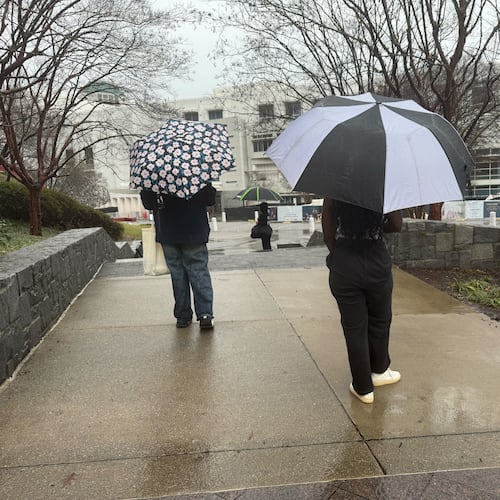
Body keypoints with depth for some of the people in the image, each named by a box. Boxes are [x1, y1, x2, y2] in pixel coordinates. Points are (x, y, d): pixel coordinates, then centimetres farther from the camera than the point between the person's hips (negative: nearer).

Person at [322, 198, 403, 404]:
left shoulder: (333, 194, -5)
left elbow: (328, 235, -5)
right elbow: (396, 225, -4)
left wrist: (338, 257, 10)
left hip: (344, 267, 0)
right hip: (377, 263, 0)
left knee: (354, 328, 9)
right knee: (380, 321, 22)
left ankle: (363, 388, 19)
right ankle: (379, 371, 41)